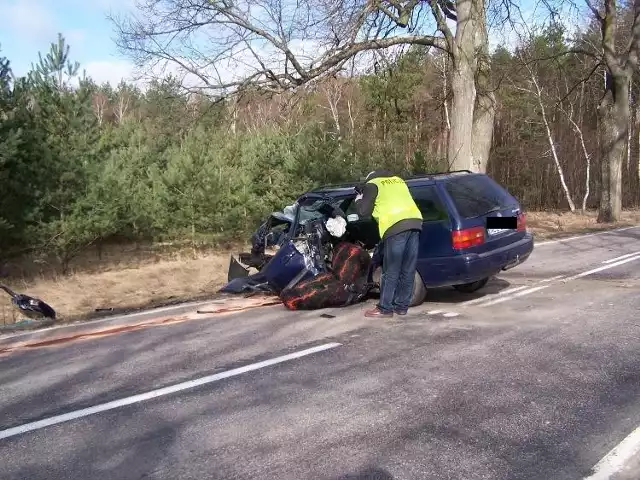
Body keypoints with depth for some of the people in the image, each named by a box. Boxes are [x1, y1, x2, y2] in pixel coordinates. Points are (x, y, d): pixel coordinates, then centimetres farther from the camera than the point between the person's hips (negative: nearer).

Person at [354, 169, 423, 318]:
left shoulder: (372, 184, 12)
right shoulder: (398, 180, 31)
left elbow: (363, 211, 6)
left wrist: (359, 200, 25)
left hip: (395, 226, -6)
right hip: (415, 221, 6)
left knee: (391, 272, 1)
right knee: (408, 271, 12)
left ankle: (385, 308, 7)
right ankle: (402, 306, 20)